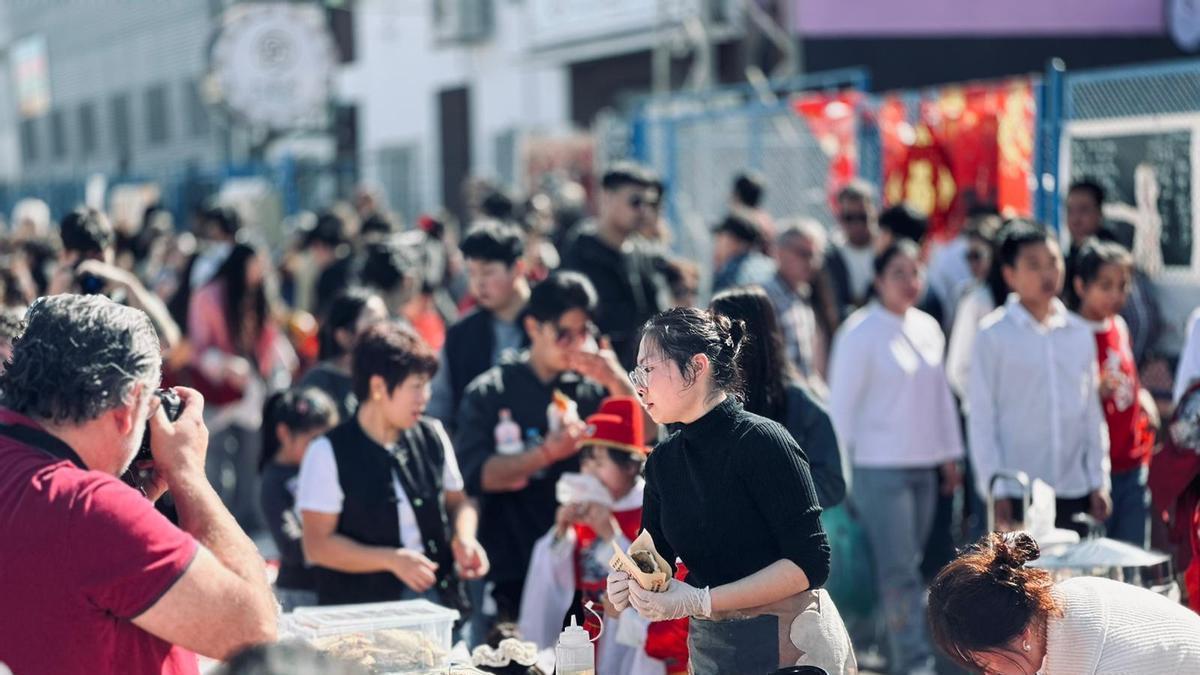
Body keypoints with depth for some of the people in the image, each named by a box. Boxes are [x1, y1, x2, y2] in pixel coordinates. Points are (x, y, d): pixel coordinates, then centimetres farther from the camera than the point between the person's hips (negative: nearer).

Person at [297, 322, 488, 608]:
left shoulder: (432, 436, 8)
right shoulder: (329, 453, -6)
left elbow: (457, 500, 22)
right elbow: (317, 545, -8)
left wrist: (464, 539, 0)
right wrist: (392, 560, -16)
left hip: (437, 596, 4)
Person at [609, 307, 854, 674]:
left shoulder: (762, 441, -17)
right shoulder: (662, 461, 2)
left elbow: (809, 563, -21)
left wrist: (700, 602, -26)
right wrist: (629, 584, -18)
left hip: (791, 643, -6)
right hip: (709, 645, 6)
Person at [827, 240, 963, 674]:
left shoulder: (928, 329, 11)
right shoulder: (860, 332, -8)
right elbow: (843, 402, -7)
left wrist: (950, 454, 17)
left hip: (923, 466, 7)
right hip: (880, 467, -6)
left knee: (904, 568, 11)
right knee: (899, 570, -8)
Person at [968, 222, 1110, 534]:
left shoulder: (1080, 334, 10)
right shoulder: (994, 335, -3)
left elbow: (1093, 412, 14)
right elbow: (981, 418, -4)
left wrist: (1099, 482, 9)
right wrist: (995, 489, -8)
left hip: (1074, 492, 4)